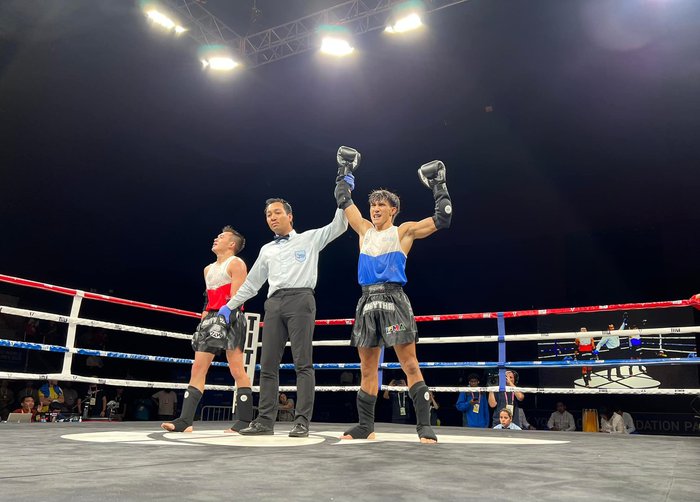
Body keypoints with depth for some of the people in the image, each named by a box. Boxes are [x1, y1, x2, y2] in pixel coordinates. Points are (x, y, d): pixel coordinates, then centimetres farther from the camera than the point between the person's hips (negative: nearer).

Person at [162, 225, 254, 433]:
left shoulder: (236, 264, -1)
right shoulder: (208, 269, 23)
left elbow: (236, 297, -12)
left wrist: (226, 319, -22)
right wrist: (203, 321, 13)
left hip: (230, 320, -8)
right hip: (211, 319, 8)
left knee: (237, 370, -6)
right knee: (197, 368, 2)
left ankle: (244, 421, -1)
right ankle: (185, 420, 2)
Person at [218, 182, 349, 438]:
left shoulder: (309, 238, 13)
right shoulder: (266, 250, 25)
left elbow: (338, 226, 5)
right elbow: (251, 283, 28)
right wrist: (230, 305, 24)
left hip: (300, 300, -5)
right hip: (273, 304, 5)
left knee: (303, 363, -7)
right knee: (268, 364, 3)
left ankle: (302, 422, -5)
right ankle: (265, 421, 9)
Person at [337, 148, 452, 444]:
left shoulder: (403, 231, 6)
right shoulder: (365, 230, 18)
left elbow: (442, 220, 1)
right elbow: (344, 202, 26)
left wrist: (439, 187, 3)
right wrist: (346, 170, 31)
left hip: (393, 299, -5)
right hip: (367, 302, 5)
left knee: (410, 365, -7)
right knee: (367, 368, 8)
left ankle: (424, 426, -4)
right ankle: (365, 426, 18)